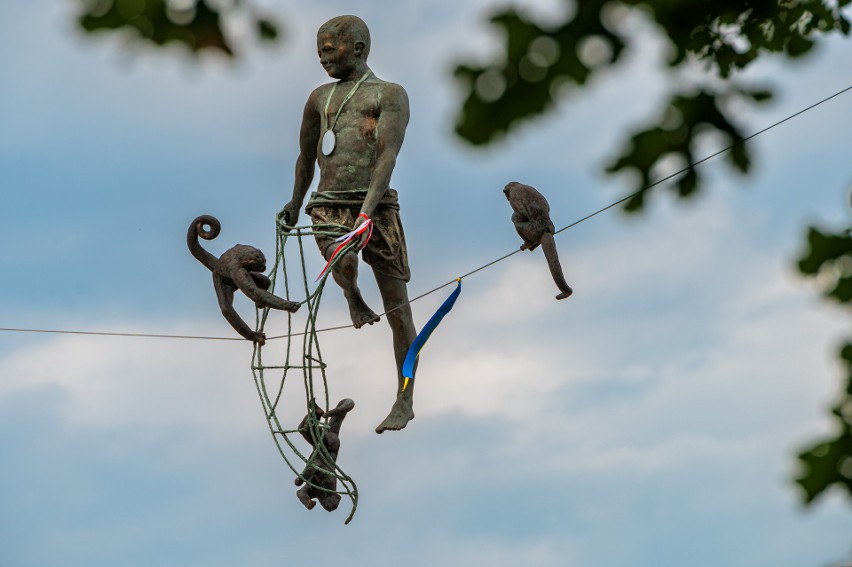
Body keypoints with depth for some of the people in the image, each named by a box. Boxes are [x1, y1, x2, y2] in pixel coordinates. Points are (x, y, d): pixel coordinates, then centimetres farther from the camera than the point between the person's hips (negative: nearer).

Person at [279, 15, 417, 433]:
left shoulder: (390, 94, 1)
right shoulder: (321, 97, 19)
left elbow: (387, 155, -12)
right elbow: (306, 155, 32)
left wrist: (367, 209, -25)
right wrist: (295, 202, 36)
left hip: (376, 205, -3)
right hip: (328, 205, 3)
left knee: (397, 309, -1)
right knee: (342, 261, -31)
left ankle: (405, 402, 8)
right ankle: (353, 298, 5)